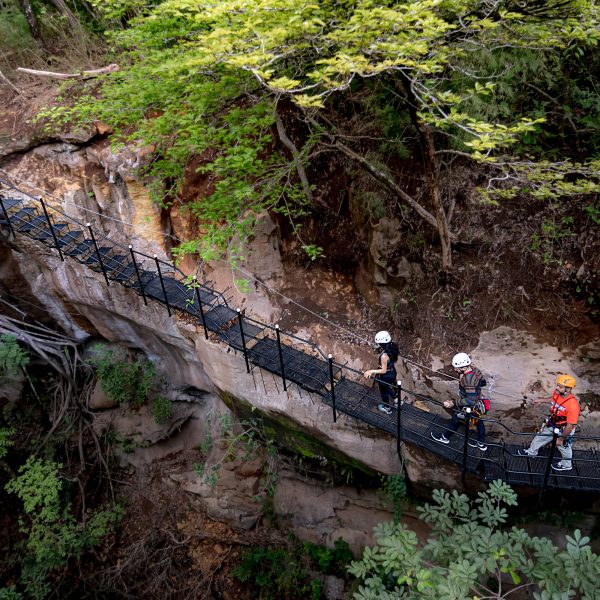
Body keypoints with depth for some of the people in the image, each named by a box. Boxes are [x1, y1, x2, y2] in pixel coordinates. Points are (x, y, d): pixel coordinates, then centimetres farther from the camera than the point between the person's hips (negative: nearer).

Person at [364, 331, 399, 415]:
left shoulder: (384, 355, -38)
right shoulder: (393, 348, -14)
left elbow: (383, 370, -28)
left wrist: (371, 371, -23)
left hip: (385, 377, -6)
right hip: (392, 373, 6)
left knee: (384, 392, 22)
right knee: (391, 388, 33)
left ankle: (387, 409, 44)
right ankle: (396, 401, 55)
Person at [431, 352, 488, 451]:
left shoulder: (468, 380, -39)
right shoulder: (475, 369, -13)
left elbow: (471, 400, -40)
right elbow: (483, 382, 5)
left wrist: (454, 404, -37)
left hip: (470, 408, -8)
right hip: (478, 404, 8)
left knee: (456, 420, 18)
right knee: (478, 422, 28)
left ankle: (445, 437, 45)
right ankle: (482, 443, 50)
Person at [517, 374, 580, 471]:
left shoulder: (573, 405, -40)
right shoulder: (557, 392, -19)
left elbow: (570, 426, -30)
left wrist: (561, 438, -21)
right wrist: (541, 400, 14)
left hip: (564, 430, -7)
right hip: (552, 424, 7)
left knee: (564, 447, 21)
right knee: (540, 436, 27)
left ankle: (566, 465, 50)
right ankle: (532, 451, 55)